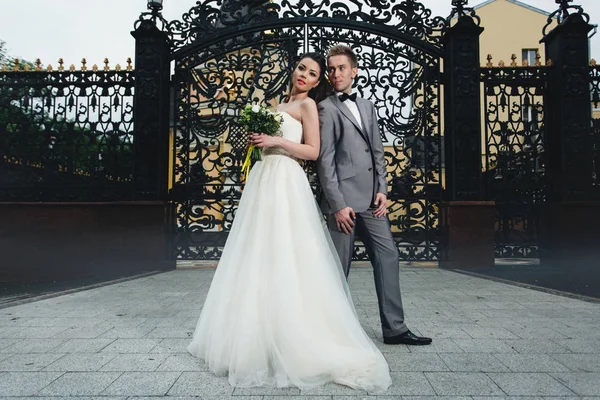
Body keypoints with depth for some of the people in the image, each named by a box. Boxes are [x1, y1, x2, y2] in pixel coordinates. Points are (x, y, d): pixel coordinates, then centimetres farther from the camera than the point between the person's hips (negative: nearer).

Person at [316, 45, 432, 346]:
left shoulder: (367, 106, 18)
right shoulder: (326, 109, -2)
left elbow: (377, 151, 17)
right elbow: (325, 161, -9)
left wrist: (382, 189, 5)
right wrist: (338, 205, -14)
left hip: (372, 199, 7)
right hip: (344, 200, -6)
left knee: (387, 256, 5)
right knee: (339, 267, 1)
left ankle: (394, 328, 14)